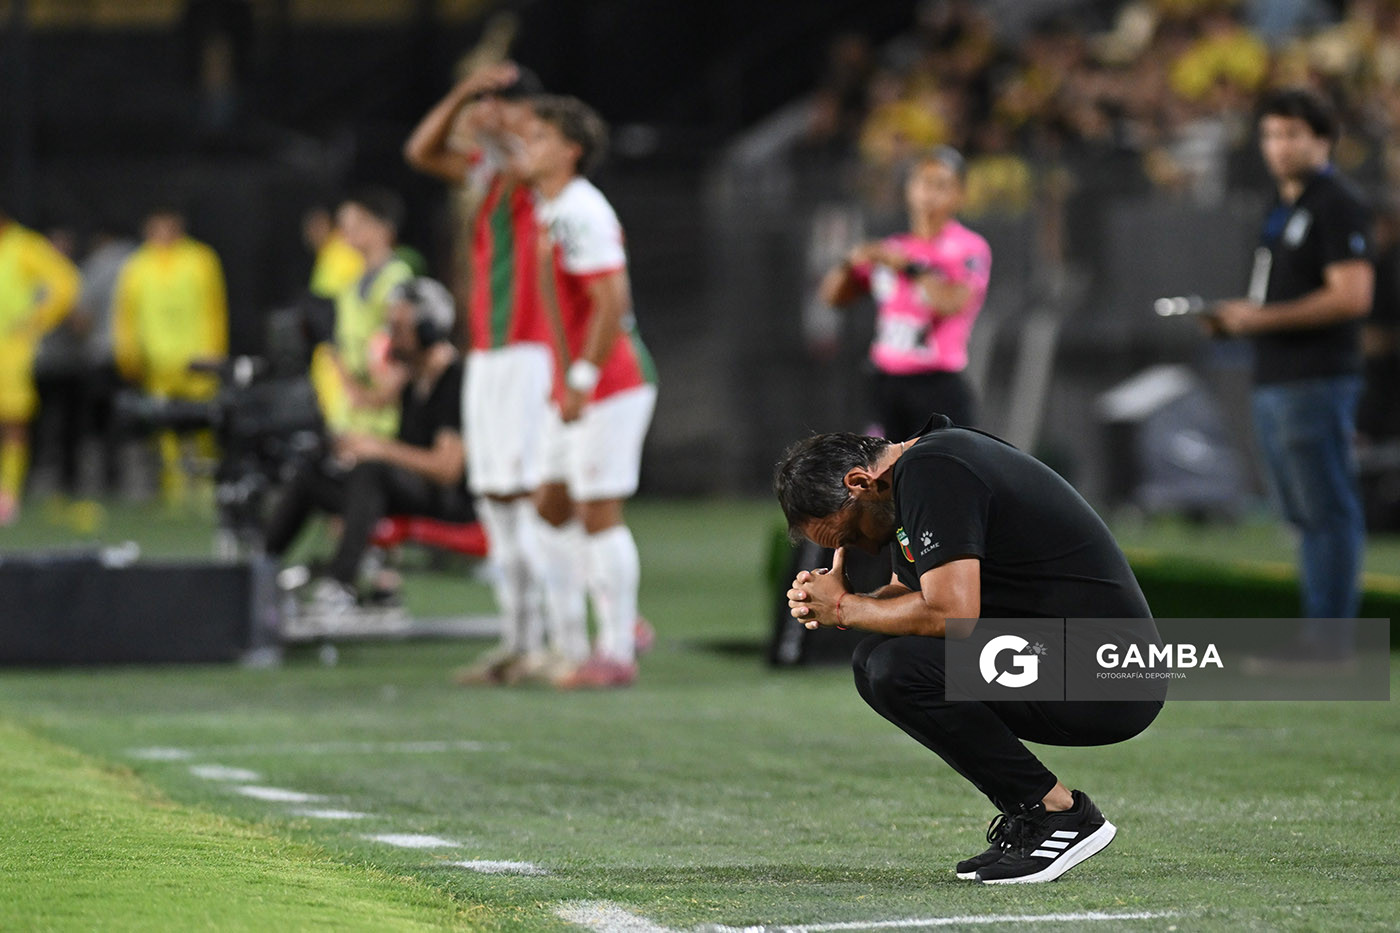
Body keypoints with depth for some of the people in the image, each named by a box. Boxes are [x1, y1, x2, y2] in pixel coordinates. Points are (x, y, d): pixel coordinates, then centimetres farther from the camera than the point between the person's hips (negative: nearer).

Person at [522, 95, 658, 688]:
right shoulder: (550, 211, 12)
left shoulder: (581, 215, -19)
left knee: (598, 513, -7)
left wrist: (582, 381, -22)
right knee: (554, 504, 13)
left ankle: (615, 654, -1)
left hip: (610, 387, -10)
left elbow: (611, 301, -25)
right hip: (577, 387, 10)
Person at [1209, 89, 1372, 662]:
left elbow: (1352, 296, -18)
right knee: (1305, 513, 11)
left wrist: (1264, 317, -19)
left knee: (1327, 509, -9)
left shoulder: (1337, 206, -9)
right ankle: (1321, 629, 15)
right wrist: (1238, 319, 8)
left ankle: (1330, 630, -9)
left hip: (1316, 381, -10)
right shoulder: (1283, 209, 20)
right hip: (1273, 380, 10)